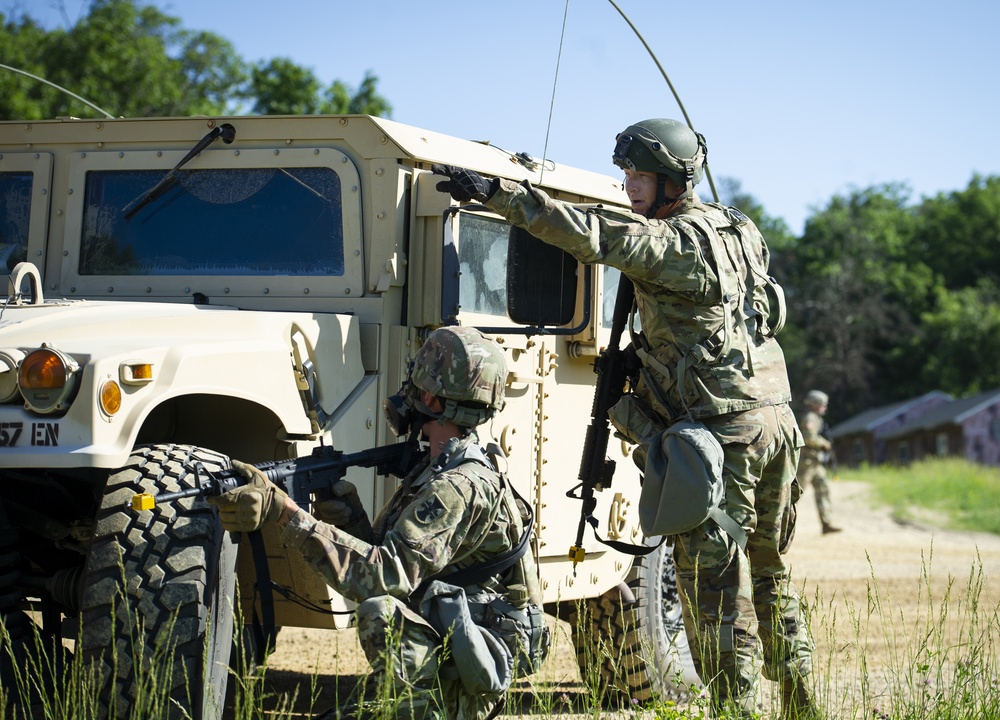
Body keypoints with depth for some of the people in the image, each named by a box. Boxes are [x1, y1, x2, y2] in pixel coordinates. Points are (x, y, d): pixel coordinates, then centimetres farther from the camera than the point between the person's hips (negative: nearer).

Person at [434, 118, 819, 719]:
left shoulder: (672, 241, -13)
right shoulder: (737, 230, 13)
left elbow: (589, 236, -24)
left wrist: (495, 191, -26)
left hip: (724, 428, -9)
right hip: (776, 419, 9)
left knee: (714, 579, -3)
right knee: (770, 571, 19)